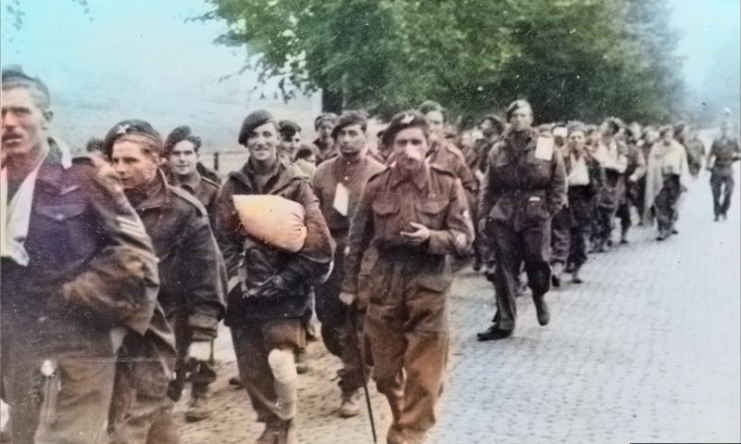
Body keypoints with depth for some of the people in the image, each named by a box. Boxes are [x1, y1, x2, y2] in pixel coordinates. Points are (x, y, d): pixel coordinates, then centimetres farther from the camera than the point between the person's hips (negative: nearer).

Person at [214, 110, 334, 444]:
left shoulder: (296, 184, -5)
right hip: (244, 291, 4)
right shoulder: (234, 185, 6)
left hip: (283, 290, -4)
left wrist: (281, 282, -12)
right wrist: (235, 277, -6)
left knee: (278, 359, -21)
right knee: (251, 368, 8)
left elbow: (317, 244, -8)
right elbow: (223, 238, 7)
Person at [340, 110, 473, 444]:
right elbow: (357, 239, 8)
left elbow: (465, 237, -5)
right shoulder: (376, 186, -2)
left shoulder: (448, 185, -6)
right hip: (385, 284, 2)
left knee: (423, 373, 1)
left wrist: (430, 237, -22)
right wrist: (349, 285, 11)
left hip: (429, 286, -2)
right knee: (385, 371, 13)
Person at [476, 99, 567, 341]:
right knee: (504, 270, 2)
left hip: (535, 215, -2)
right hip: (503, 216, 2)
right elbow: (489, 187, 8)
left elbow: (559, 182, 3)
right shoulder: (498, 150, 7)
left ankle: (539, 296, 37)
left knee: (537, 263, 2)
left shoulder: (546, 147, 2)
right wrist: (485, 214, 2)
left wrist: (550, 209, -5)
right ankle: (504, 323, 9)